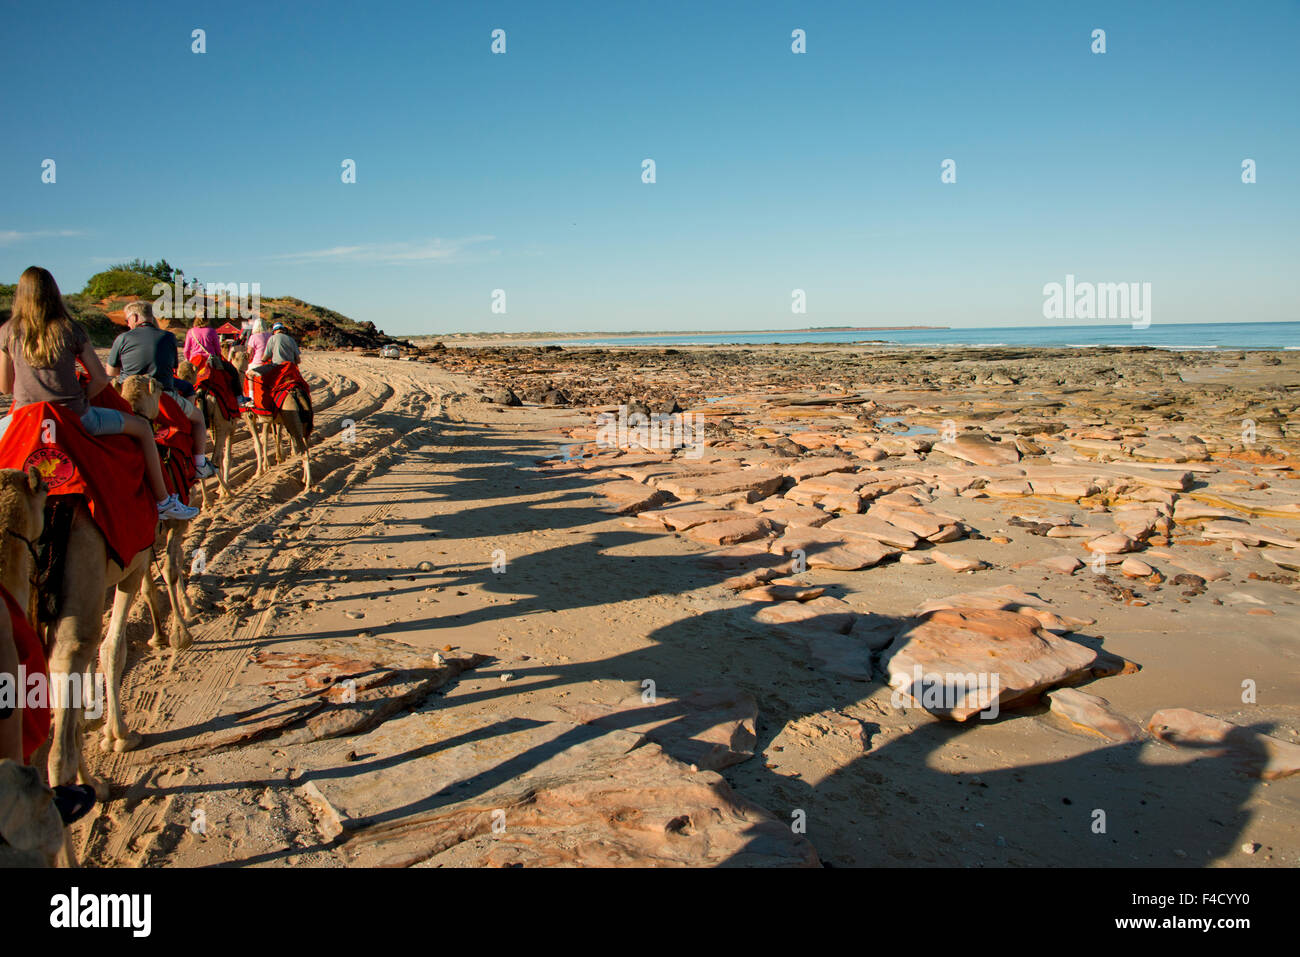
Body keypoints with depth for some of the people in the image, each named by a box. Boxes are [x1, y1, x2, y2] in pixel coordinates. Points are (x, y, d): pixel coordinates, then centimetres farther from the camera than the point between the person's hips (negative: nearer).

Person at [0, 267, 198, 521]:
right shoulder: (70, 329, -5)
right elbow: (101, 379, -6)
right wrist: (80, 400, 10)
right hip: (75, 418, -2)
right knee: (142, 427, 16)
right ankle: (163, 502, 16)